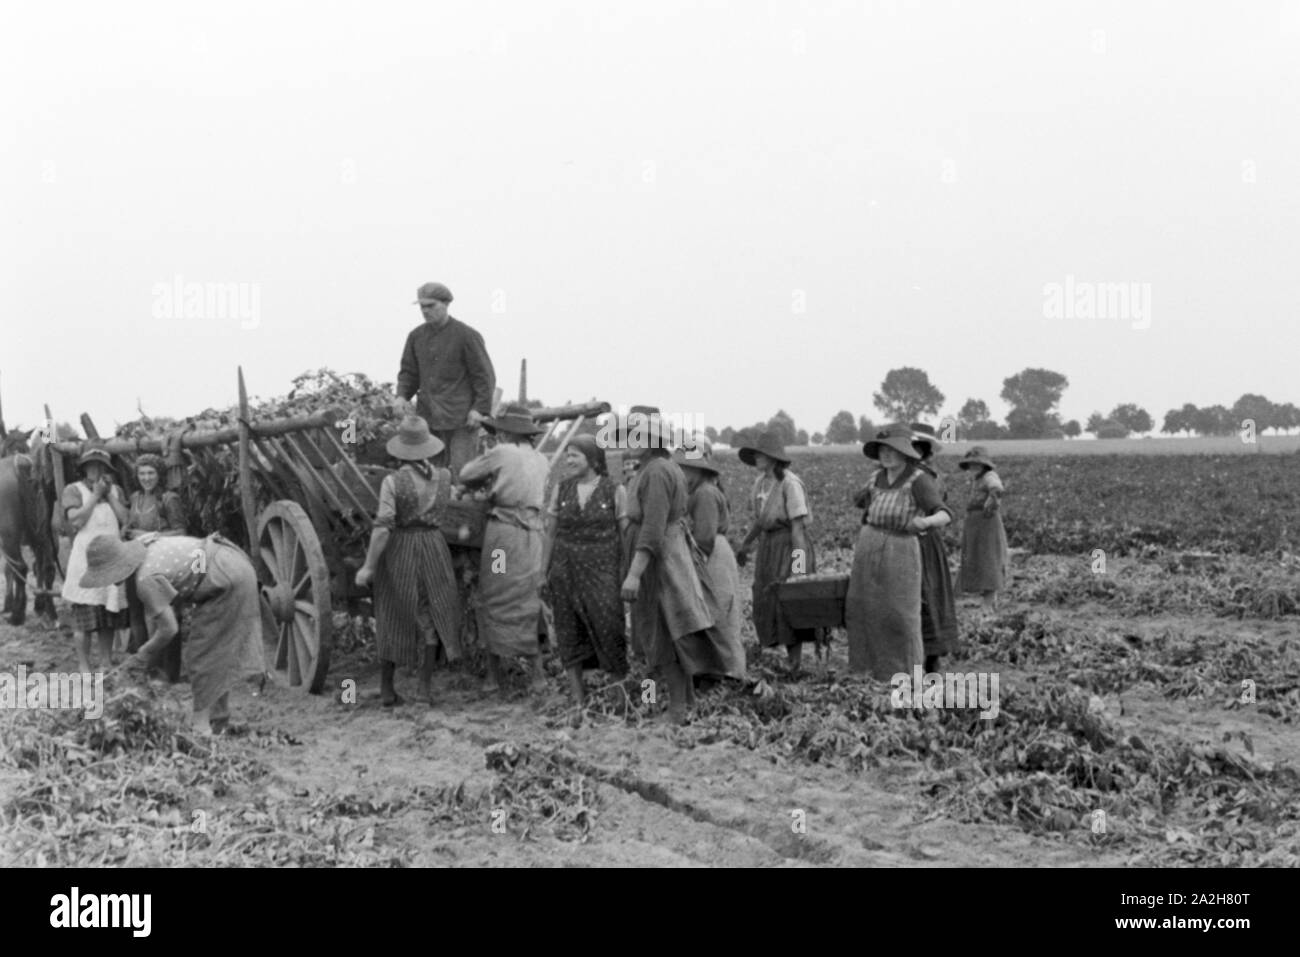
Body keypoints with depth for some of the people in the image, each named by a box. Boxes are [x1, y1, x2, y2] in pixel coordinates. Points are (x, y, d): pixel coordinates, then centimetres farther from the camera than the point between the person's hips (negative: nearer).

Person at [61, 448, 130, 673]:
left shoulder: (115, 489, 13)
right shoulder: (74, 490, 0)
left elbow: (126, 519, 1)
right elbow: (76, 520, -15)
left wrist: (109, 495, -3)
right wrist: (95, 495, -10)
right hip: (85, 559, -4)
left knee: (109, 614, 7)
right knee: (86, 615, -5)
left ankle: (106, 662, 17)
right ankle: (84, 667, 1)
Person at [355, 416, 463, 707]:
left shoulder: (392, 482, -14)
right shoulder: (444, 477, -3)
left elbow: (382, 527, -19)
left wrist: (368, 567, -13)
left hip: (397, 551, -2)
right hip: (433, 549, 2)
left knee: (393, 617, 10)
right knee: (431, 616, 14)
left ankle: (386, 690, 13)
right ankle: (425, 685, 5)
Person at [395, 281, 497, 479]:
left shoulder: (466, 335, -6)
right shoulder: (416, 336, 8)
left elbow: (485, 375, -5)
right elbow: (409, 372, 16)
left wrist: (480, 409, -14)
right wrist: (402, 396, -3)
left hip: (462, 418, -5)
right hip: (429, 416, 5)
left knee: (460, 472, -8)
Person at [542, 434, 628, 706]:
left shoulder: (614, 491, -2)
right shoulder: (561, 489, 6)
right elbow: (551, 533, 10)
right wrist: (543, 571, 7)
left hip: (602, 571, -3)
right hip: (566, 571, 3)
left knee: (609, 630, -6)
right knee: (570, 636, 5)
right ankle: (579, 701, 13)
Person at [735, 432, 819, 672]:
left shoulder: (789, 483, -16)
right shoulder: (760, 482, 8)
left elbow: (798, 524, -18)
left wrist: (798, 558, -21)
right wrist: (746, 545, 27)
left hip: (789, 542, -8)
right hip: (768, 543, 8)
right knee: (765, 599, 6)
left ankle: (795, 660, 3)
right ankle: (789, 653, 15)